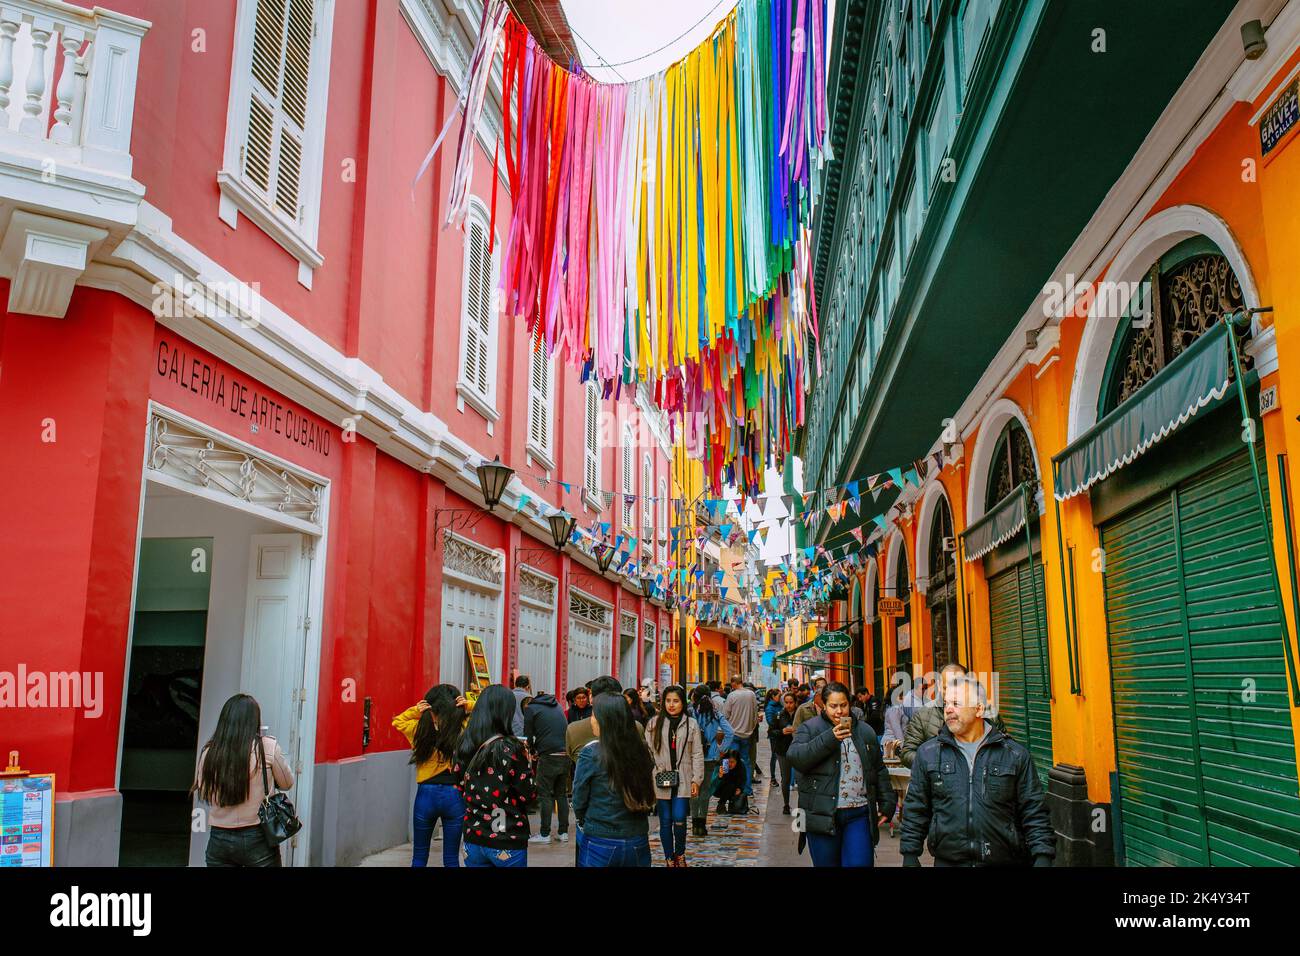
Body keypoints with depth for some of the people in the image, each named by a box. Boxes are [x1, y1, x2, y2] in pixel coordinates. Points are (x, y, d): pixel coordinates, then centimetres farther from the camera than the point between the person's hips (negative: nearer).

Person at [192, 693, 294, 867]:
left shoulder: (208, 752, -5)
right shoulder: (268, 747, -11)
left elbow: (202, 792, 9)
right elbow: (287, 783, 3)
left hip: (219, 838, 2)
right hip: (257, 838, -2)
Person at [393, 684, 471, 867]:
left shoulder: (421, 730, -8)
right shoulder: (464, 731, -11)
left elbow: (397, 721, 12)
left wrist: (415, 711, -4)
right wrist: (469, 706, -9)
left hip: (426, 795, 1)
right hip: (455, 796, 0)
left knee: (419, 856, 16)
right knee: (451, 859, 10)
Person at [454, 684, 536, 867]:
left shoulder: (464, 746, -2)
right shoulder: (512, 749, -17)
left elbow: (461, 789, 10)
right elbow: (529, 796, -10)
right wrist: (525, 761, 1)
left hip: (473, 838, 4)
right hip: (507, 843, -4)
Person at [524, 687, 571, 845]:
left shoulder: (532, 708, 4)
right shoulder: (557, 706, 22)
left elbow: (528, 735, 3)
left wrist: (532, 751, 22)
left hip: (549, 757, -6)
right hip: (566, 755, 6)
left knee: (545, 795, 2)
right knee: (562, 794, 12)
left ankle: (545, 834, 3)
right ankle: (564, 832, 12)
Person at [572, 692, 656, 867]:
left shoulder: (591, 753, -16)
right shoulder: (641, 751, -5)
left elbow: (579, 800, -7)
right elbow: (647, 797, 5)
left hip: (599, 843, -3)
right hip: (638, 842, 3)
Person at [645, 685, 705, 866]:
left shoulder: (691, 724, 2)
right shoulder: (654, 724, 3)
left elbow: (697, 754, 3)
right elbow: (648, 752, 2)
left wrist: (696, 780, -2)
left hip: (682, 780, -1)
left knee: (679, 820, -6)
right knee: (665, 822, 7)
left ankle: (680, 854, 21)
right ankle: (669, 859, 23)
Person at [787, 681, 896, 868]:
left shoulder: (865, 731, 12)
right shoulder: (809, 728, 1)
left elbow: (879, 771, 18)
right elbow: (795, 757, -16)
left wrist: (887, 804, 9)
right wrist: (829, 738, -22)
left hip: (859, 815, 2)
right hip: (823, 815, -2)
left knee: (860, 863, -2)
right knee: (826, 863, 7)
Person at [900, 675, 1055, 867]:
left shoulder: (1015, 755, -1)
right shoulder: (927, 753, 2)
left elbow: (1034, 813, -1)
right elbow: (915, 811, 6)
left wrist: (1043, 858, -11)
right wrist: (910, 856, 2)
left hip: (1005, 860, -1)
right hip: (947, 861, 1)